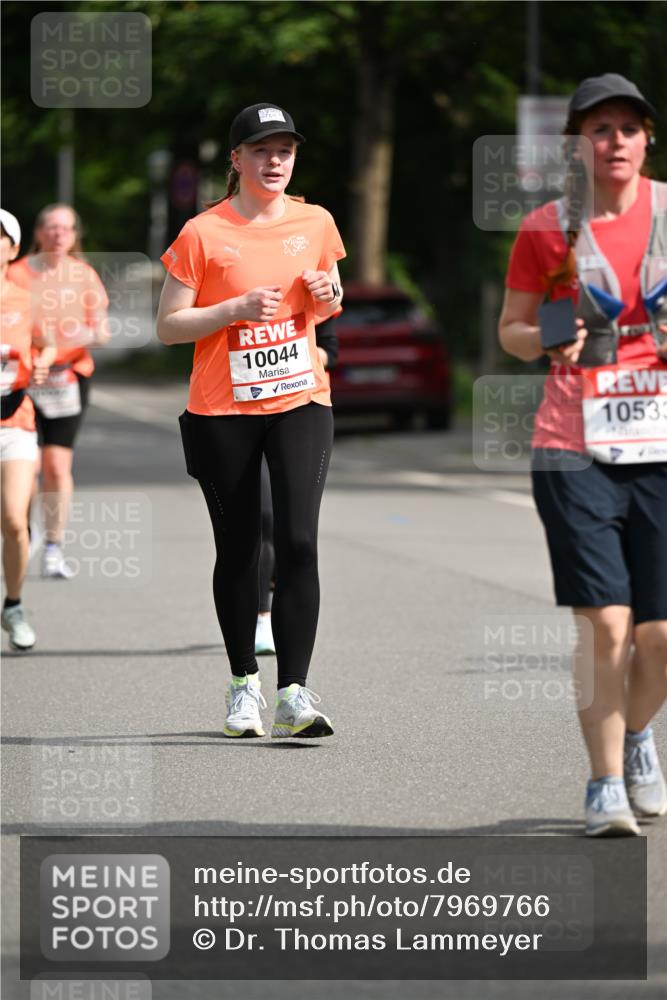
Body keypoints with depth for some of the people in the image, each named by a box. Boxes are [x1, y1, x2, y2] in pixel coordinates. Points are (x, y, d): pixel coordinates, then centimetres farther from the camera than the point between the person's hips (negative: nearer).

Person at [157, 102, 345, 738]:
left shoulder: (315, 223, 5)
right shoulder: (203, 234, -6)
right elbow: (168, 327, -5)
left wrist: (326, 296, -4)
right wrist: (236, 309, -18)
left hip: (301, 400, 1)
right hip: (222, 410, -1)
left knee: (298, 541, -12)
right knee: (237, 549, 6)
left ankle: (294, 696, -15)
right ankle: (244, 684, 23)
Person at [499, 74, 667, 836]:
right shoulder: (547, 230, 2)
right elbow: (510, 328, 13)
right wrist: (545, 342, -8)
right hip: (576, 451, -1)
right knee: (606, 623, -10)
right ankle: (606, 783, 5)